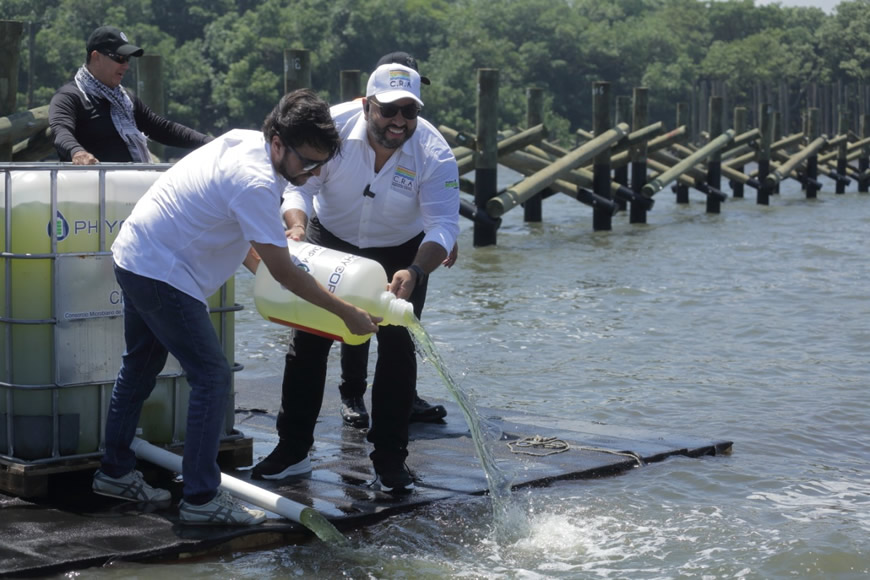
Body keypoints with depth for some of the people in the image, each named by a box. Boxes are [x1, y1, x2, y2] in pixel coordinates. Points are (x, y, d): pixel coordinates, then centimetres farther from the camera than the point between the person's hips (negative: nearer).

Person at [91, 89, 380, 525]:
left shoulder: (244, 142, 2)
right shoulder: (255, 182, -26)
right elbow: (284, 272, -23)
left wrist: (258, 262, 11)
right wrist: (347, 314, -17)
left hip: (134, 256, 10)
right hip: (162, 273, -10)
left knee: (140, 367, 21)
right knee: (212, 376, -9)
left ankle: (115, 471, 34)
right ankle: (201, 498, -5)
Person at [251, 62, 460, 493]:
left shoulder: (433, 153, -27)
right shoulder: (334, 126, -26)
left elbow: (443, 225, -31)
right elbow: (299, 182, -21)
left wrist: (414, 273, -48)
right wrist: (297, 225, -43)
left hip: (400, 254, -1)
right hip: (330, 241, 1)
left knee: (398, 348, -5)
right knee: (307, 342, 0)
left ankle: (389, 459, 7)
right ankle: (293, 450, 11)